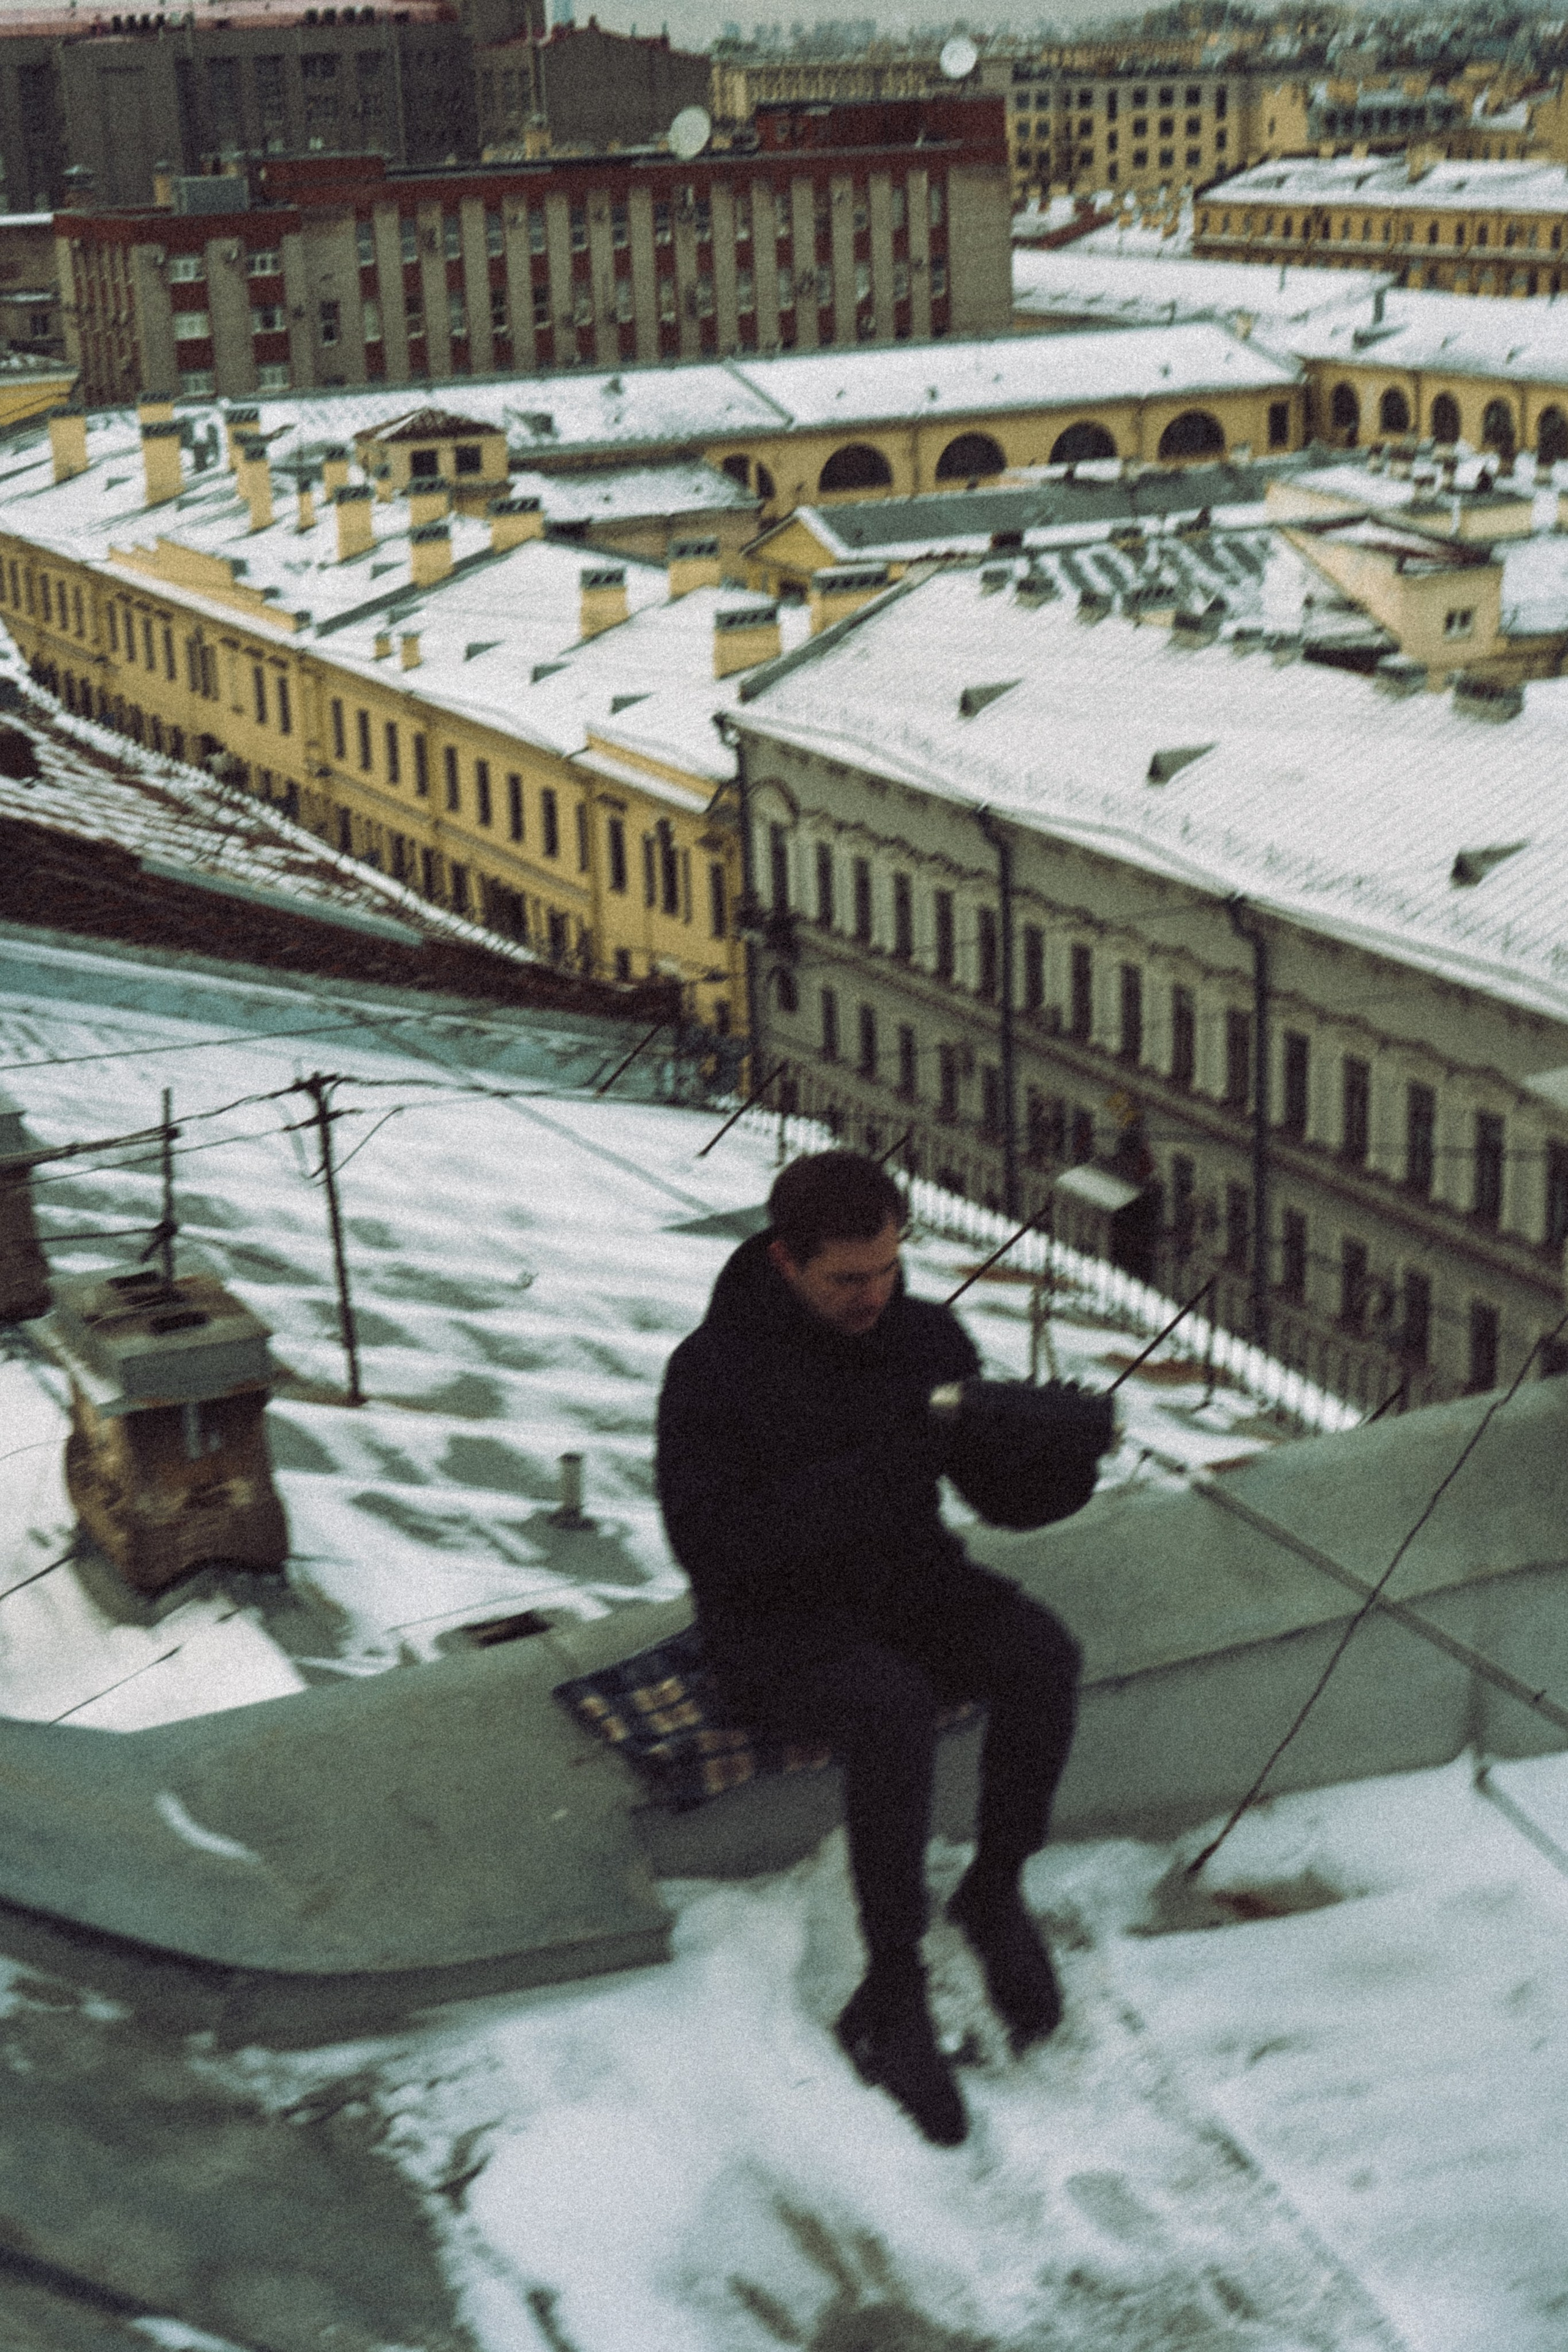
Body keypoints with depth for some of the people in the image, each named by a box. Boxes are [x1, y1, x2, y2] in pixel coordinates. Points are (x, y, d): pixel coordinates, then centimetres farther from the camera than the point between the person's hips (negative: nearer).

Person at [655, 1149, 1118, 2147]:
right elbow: (719, 1545, -21)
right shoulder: (714, 1371, -13)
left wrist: (1068, 1448, -20)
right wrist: (873, 1468, -29)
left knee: (1043, 1654, -26)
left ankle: (996, 1890, -7)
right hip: (779, 1627, -5)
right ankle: (893, 1994, -24)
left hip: (911, 1587, 5)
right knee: (893, 1707, -36)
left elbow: (1009, 1498, 5)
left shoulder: (925, 1334, 1)